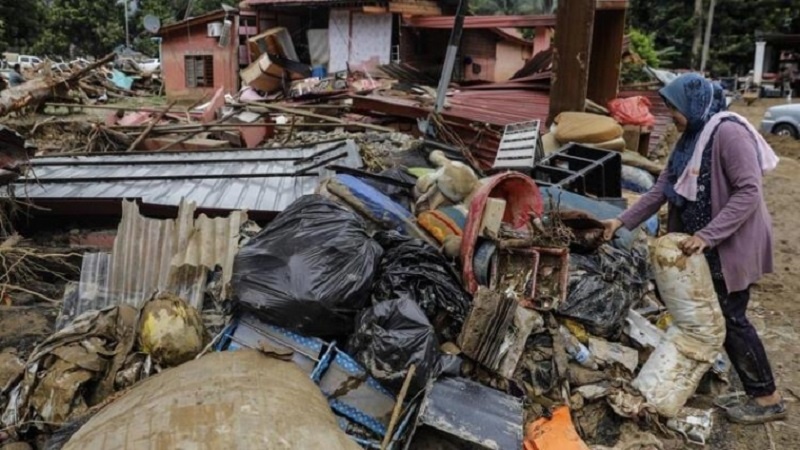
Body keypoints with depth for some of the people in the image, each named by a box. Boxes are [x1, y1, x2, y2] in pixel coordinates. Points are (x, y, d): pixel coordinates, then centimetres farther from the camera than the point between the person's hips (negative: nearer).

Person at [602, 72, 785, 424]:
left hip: (732, 244, -8)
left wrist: (707, 235, -30)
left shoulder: (729, 132, -20)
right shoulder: (691, 138, 9)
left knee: (729, 317, -1)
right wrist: (623, 221, 1)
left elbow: (749, 192, -26)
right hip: (704, 244, 9)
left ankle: (767, 398, 13)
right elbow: (663, 188, 8)